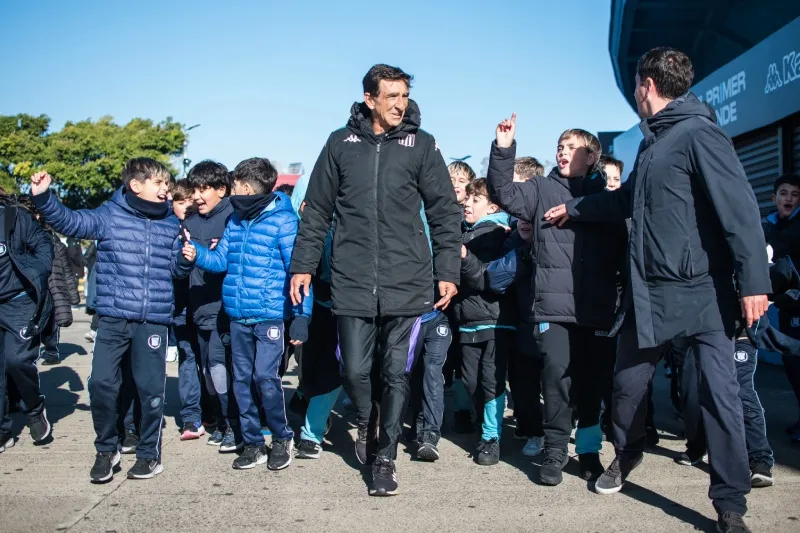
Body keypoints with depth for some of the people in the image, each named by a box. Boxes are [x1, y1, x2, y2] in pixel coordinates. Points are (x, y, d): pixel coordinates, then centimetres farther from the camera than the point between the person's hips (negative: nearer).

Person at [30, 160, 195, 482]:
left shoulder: (171, 224, 9)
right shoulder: (109, 216, 0)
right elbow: (69, 221, -7)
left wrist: (186, 260, -4)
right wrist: (42, 197, -22)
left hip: (153, 320, 1)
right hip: (113, 319, -1)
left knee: (150, 388, 4)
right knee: (101, 383, -1)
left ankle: (149, 453, 21)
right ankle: (106, 450, 21)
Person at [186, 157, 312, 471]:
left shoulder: (283, 221, -8)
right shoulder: (236, 221, 12)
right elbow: (220, 260, 10)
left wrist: (301, 315, -13)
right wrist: (195, 251, -9)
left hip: (270, 315, -6)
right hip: (238, 317, 7)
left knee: (265, 377, -11)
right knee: (242, 381, 10)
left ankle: (282, 438, 11)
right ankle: (252, 444, 23)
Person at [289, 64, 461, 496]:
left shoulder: (421, 145, 4)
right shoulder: (341, 143, 6)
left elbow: (445, 213, 5)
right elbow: (317, 210, 10)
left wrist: (447, 272, 0)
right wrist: (303, 264, 7)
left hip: (406, 285, 0)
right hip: (352, 284, 1)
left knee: (396, 374, 4)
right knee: (355, 370, 2)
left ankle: (384, 458, 21)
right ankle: (365, 423, 34)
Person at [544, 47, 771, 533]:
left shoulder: (699, 134, -10)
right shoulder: (654, 143, 17)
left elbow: (740, 208, -18)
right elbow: (627, 200, 34)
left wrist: (754, 281, -26)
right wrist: (573, 209, 43)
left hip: (705, 293, -8)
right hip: (652, 293, 8)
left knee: (720, 394, -6)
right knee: (627, 383, 14)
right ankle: (627, 455, 40)